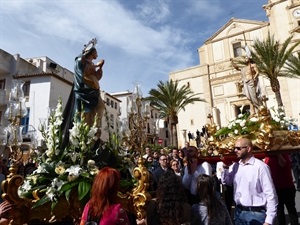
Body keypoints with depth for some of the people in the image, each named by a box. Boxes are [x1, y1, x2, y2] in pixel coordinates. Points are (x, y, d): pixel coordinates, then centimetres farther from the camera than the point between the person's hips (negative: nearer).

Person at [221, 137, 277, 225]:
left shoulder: (261, 166, -14)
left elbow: (270, 194, -13)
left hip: (256, 214, -5)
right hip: (238, 212, 5)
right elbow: (226, 181, 9)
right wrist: (225, 167, -7)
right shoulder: (235, 166, 3)